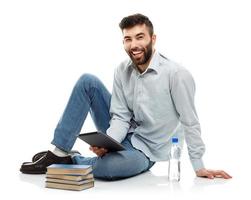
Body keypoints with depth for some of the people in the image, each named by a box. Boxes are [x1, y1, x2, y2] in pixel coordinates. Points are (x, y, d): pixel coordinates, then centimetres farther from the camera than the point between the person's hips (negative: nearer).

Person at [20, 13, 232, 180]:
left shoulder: (176, 74, -21)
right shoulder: (122, 71, -4)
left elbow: (190, 122, -16)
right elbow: (121, 118, -6)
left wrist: (199, 166, -13)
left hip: (144, 152, -5)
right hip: (122, 136, 5)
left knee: (108, 166, -40)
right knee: (88, 81, -13)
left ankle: (69, 161, -6)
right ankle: (59, 152, -12)